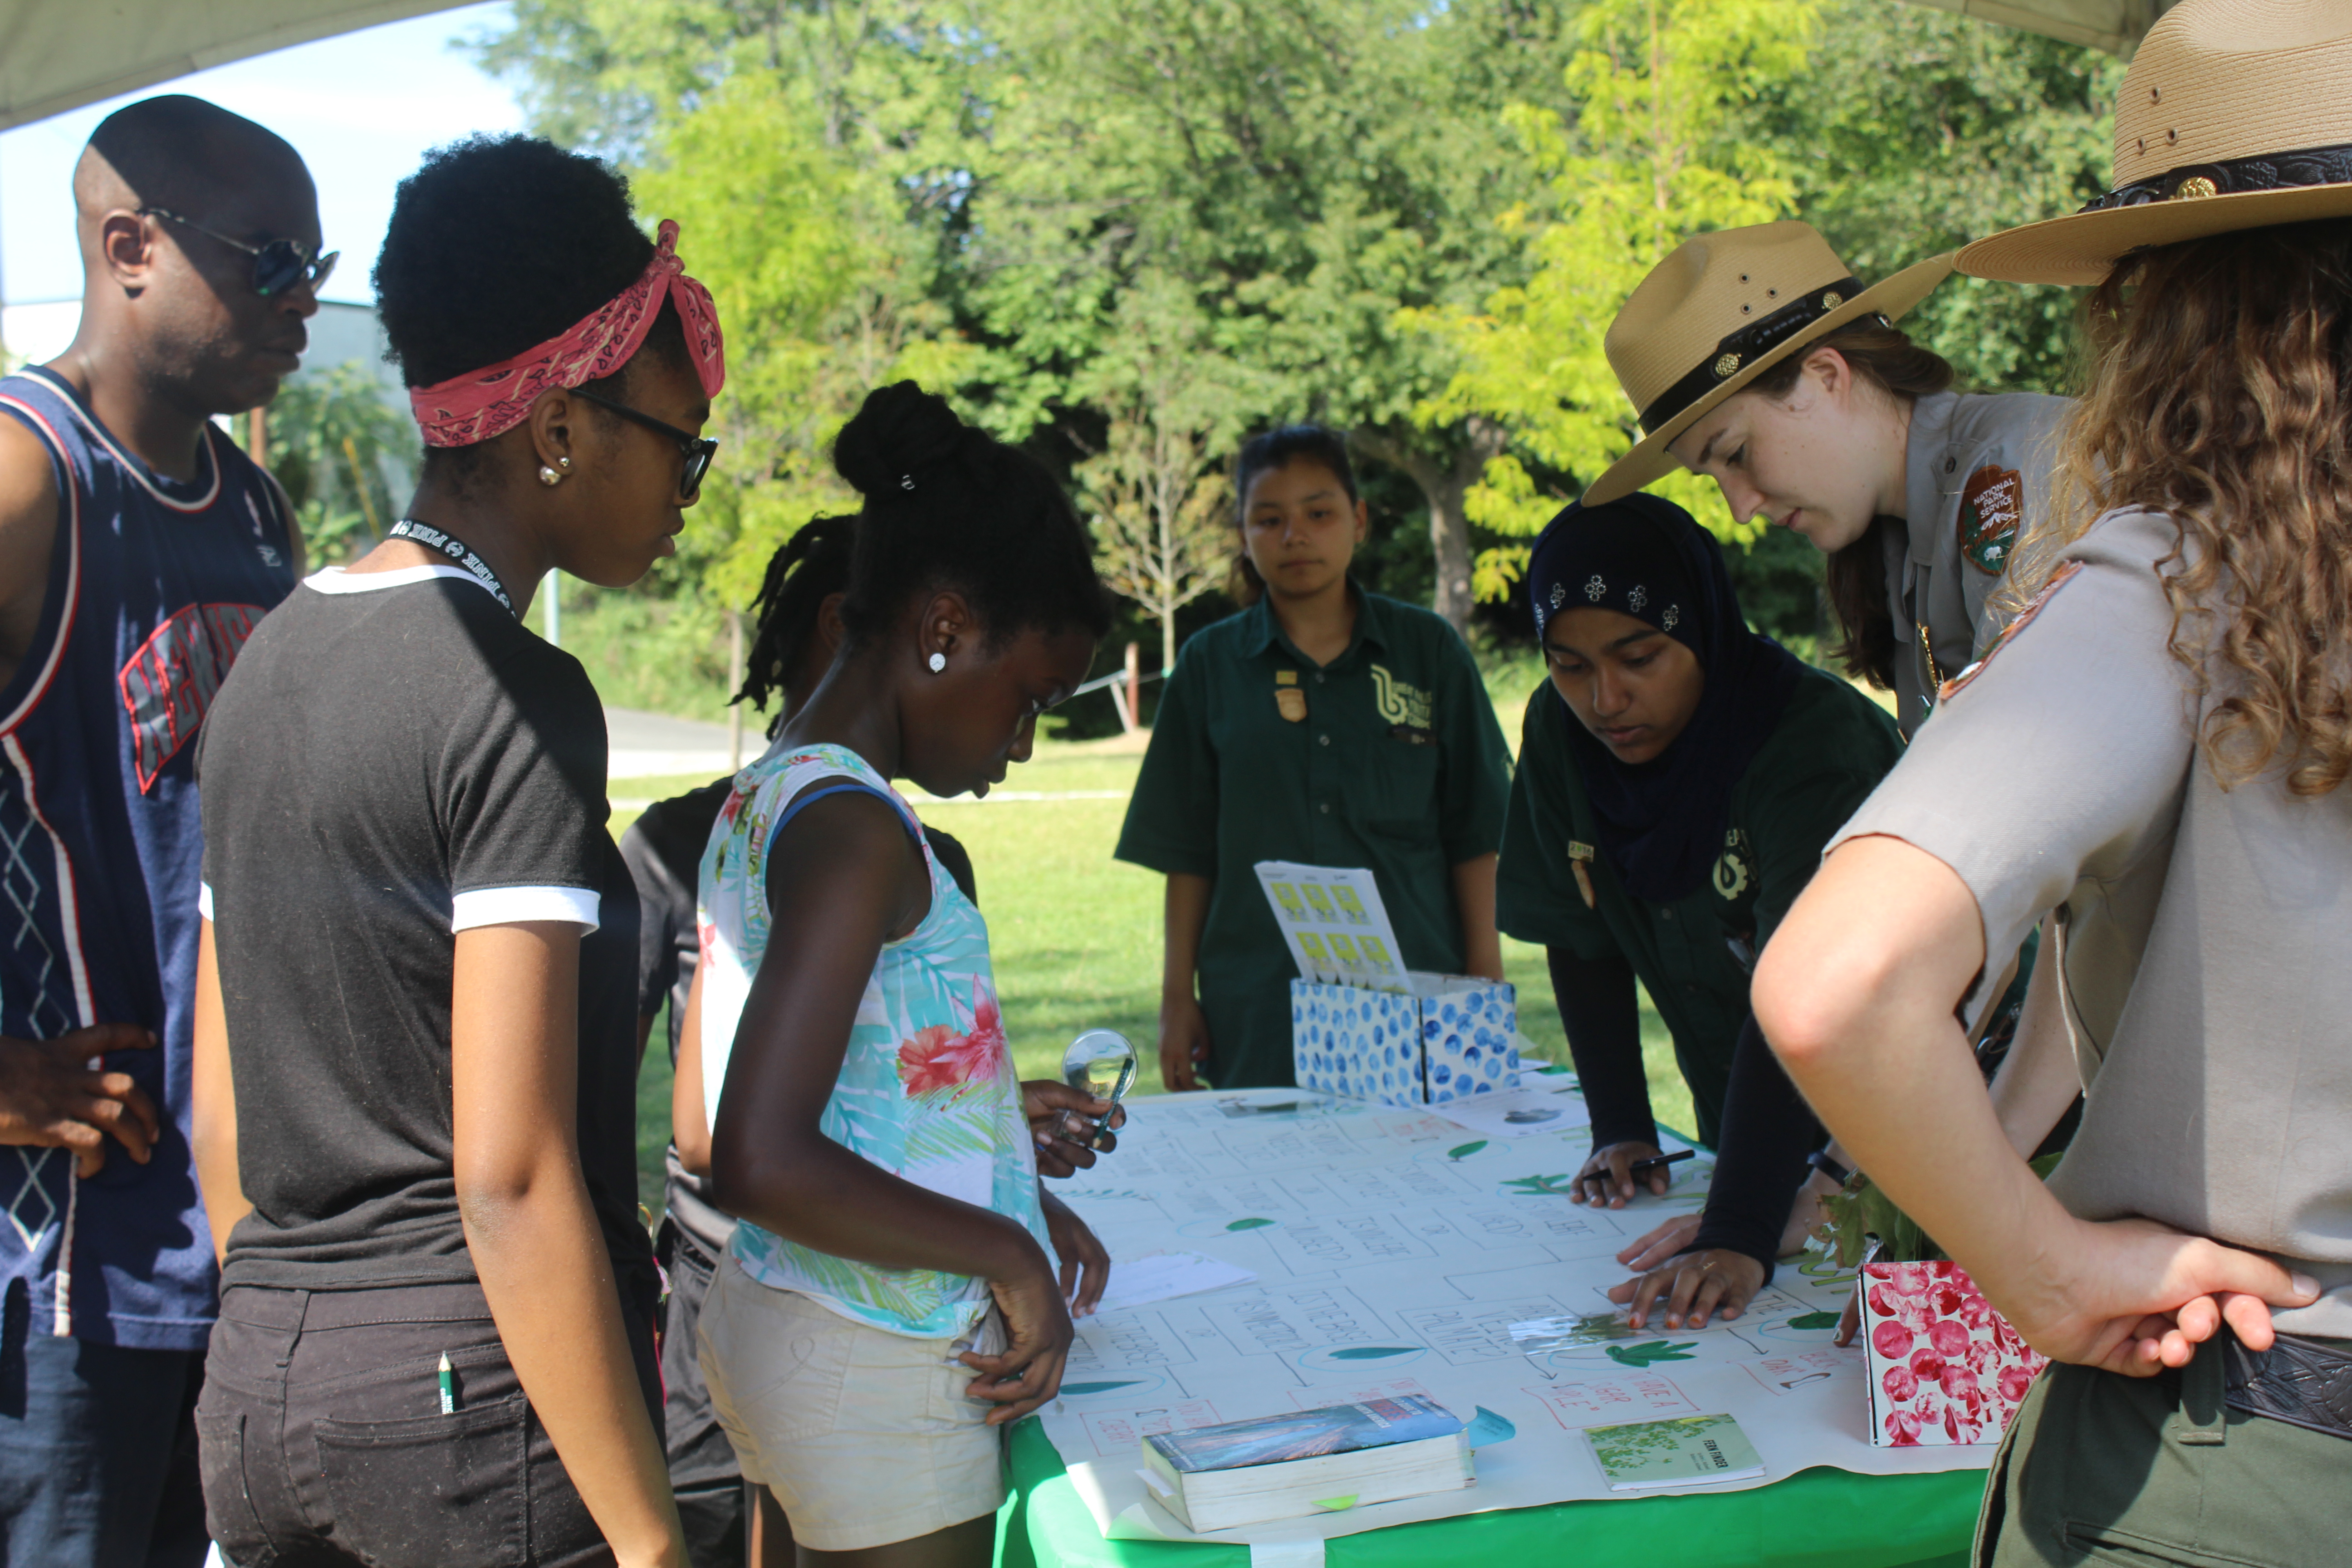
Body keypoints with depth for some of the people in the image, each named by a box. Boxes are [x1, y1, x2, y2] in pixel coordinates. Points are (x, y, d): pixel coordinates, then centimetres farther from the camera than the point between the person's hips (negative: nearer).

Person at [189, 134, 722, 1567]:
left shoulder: (270, 661, 9)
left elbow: (221, 1120, 14)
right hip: (476, 1385, -8)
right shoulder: (517, 696, -15)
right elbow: (510, 1177, -20)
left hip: (260, 1384, 8)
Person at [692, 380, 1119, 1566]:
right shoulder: (855, 828, -19)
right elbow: (762, 1165, -27)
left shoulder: (759, 798, 9)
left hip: (769, 1321, 9)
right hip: (877, 1371, -9)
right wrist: (1007, 1252, -17)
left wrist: (992, 1122, 16)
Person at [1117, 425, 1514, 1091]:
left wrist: (1485, 986, 2)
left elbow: (1473, 834, 6)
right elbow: (1188, 852, 7)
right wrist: (1177, 999, 5)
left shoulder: (1429, 651, 5)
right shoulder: (1211, 666, 6)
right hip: (1258, 1011, 0)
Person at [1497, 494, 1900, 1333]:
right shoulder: (1559, 731, -9)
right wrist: (1621, 1129, -6)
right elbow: (1585, 936, 1)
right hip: (1740, 1136, 5)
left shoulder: (1819, 744, -27)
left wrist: (1738, 1235, -47)